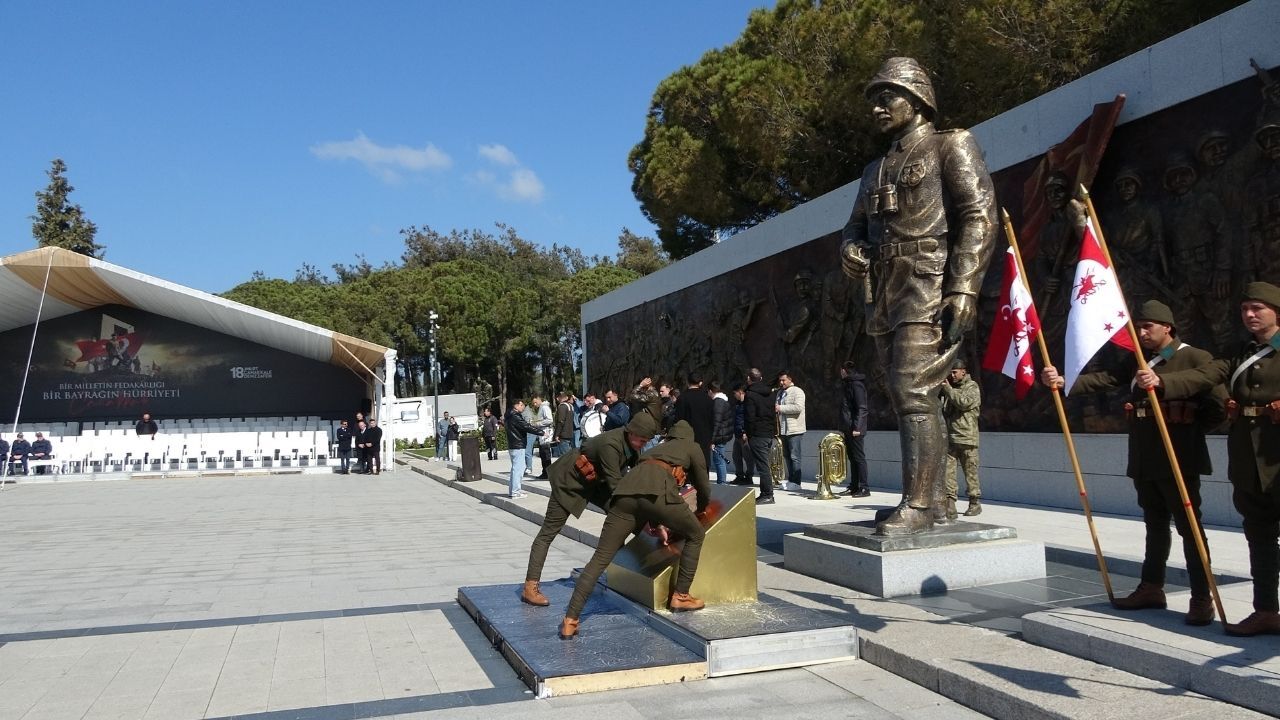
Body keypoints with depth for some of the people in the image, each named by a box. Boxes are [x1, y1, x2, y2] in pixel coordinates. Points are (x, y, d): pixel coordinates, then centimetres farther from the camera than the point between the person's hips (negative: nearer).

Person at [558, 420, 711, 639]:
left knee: (600, 559, 3)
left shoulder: (655, 448, 42)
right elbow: (703, 488, 32)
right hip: (658, 490, -4)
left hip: (626, 490, 5)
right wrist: (701, 510, 54)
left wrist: (657, 524, 59)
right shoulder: (692, 447, 29)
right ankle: (680, 597, 22)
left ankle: (570, 621, -4)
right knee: (695, 535, 21)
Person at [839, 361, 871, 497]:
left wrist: (857, 427, -22)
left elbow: (862, 408, -18)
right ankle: (854, 487, 18)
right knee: (852, 457, 12)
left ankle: (865, 489, -5)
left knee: (859, 458, -7)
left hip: (855, 429, -10)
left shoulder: (856, 384, -12)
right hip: (848, 428, 10)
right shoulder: (847, 384, 17)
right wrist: (844, 427, 18)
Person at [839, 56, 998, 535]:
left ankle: (917, 505, -11)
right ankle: (924, 498, 14)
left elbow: (979, 215, -9)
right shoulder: (876, 169, 24)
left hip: (929, 290, -8)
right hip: (885, 296, 8)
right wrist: (850, 249, -1)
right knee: (906, 400, 8)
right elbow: (856, 225, 25)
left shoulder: (952, 146, 2)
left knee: (915, 396, -15)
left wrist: (964, 288, -21)